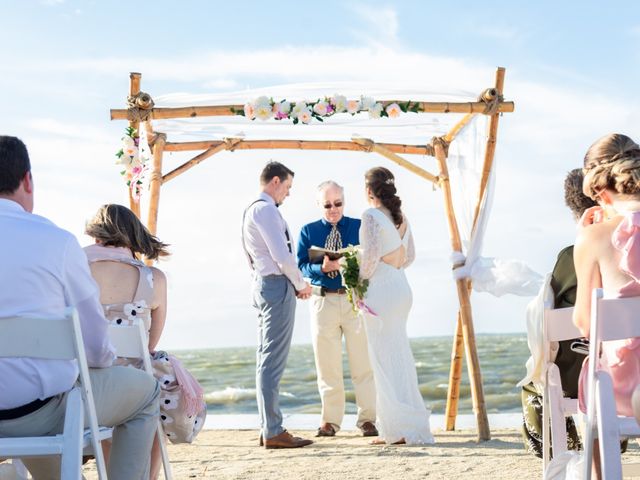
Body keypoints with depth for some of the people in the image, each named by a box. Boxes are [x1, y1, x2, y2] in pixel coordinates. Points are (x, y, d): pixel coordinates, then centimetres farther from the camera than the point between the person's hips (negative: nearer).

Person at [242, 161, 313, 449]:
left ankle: (268, 428, 17)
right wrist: (301, 284, -4)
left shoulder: (252, 210, 19)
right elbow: (282, 256, -18)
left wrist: (294, 283, 14)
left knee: (266, 360, 11)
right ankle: (273, 432, -7)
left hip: (264, 285, 11)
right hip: (277, 286, -11)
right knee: (273, 361, -9)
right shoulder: (266, 210, -12)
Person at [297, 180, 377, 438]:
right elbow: (302, 265, -1)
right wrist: (322, 268, -21)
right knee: (327, 364, 6)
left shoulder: (359, 227, 5)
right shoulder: (308, 231, 8)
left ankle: (367, 418, 7)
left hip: (356, 299, -1)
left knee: (362, 362, 0)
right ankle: (330, 420, 15)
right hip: (323, 301, 1)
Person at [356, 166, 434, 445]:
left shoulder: (371, 215, -10)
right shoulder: (400, 217, 13)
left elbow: (371, 254, -18)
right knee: (400, 357, 13)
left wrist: (362, 279, -5)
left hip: (381, 289, -8)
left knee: (385, 359, -3)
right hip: (401, 287, 8)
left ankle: (401, 429, -3)